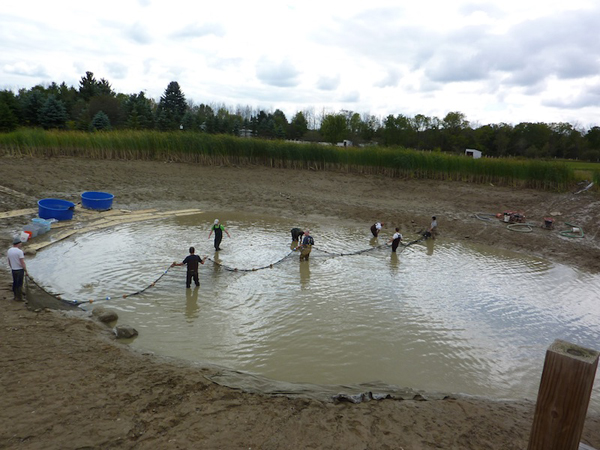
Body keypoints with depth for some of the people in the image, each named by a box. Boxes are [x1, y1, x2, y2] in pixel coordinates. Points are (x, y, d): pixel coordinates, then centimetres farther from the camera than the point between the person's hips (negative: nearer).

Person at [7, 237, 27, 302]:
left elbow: (9, 262, 12)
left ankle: (16, 297, 25)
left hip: (13, 270, 7)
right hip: (20, 270, -7)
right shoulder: (19, 251, -19)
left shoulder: (9, 251, 3)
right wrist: (26, 271, -10)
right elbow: (22, 263, -19)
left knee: (15, 283, 16)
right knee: (19, 284, 1)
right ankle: (19, 298, 8)